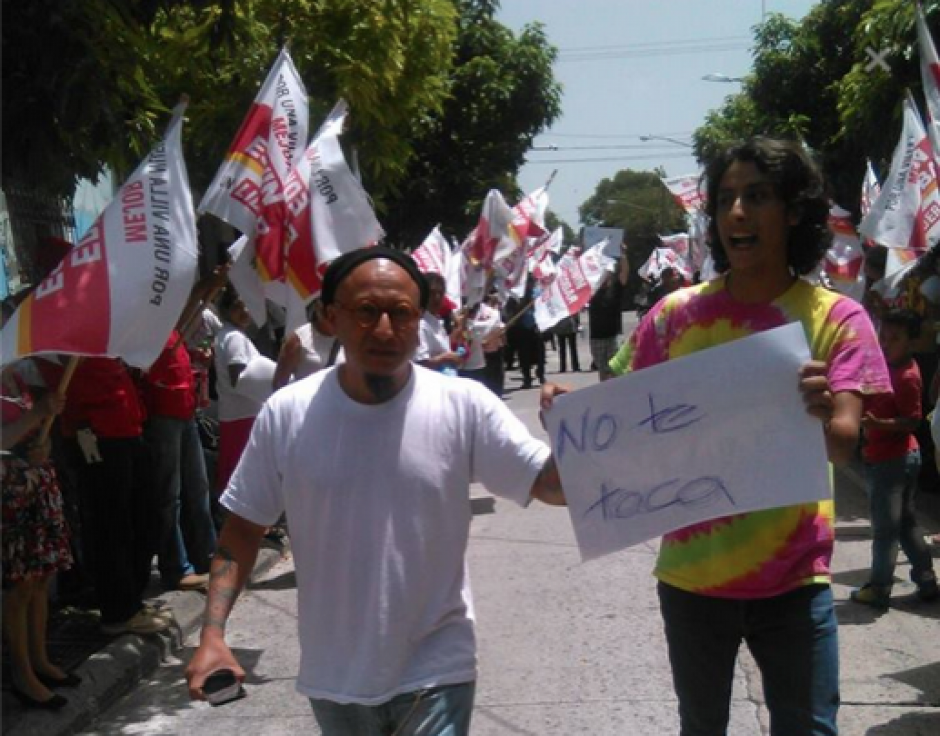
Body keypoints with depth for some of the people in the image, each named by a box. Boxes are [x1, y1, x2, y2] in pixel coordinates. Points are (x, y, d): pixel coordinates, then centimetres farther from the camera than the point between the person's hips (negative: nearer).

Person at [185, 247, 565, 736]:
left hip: (435, 672, -2)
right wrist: (212, 634, -9)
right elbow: (243, 528, 0)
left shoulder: (464, 406, -11)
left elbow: (553, 486, -9)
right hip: (332, 676, 3)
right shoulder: (286, 414, -8)